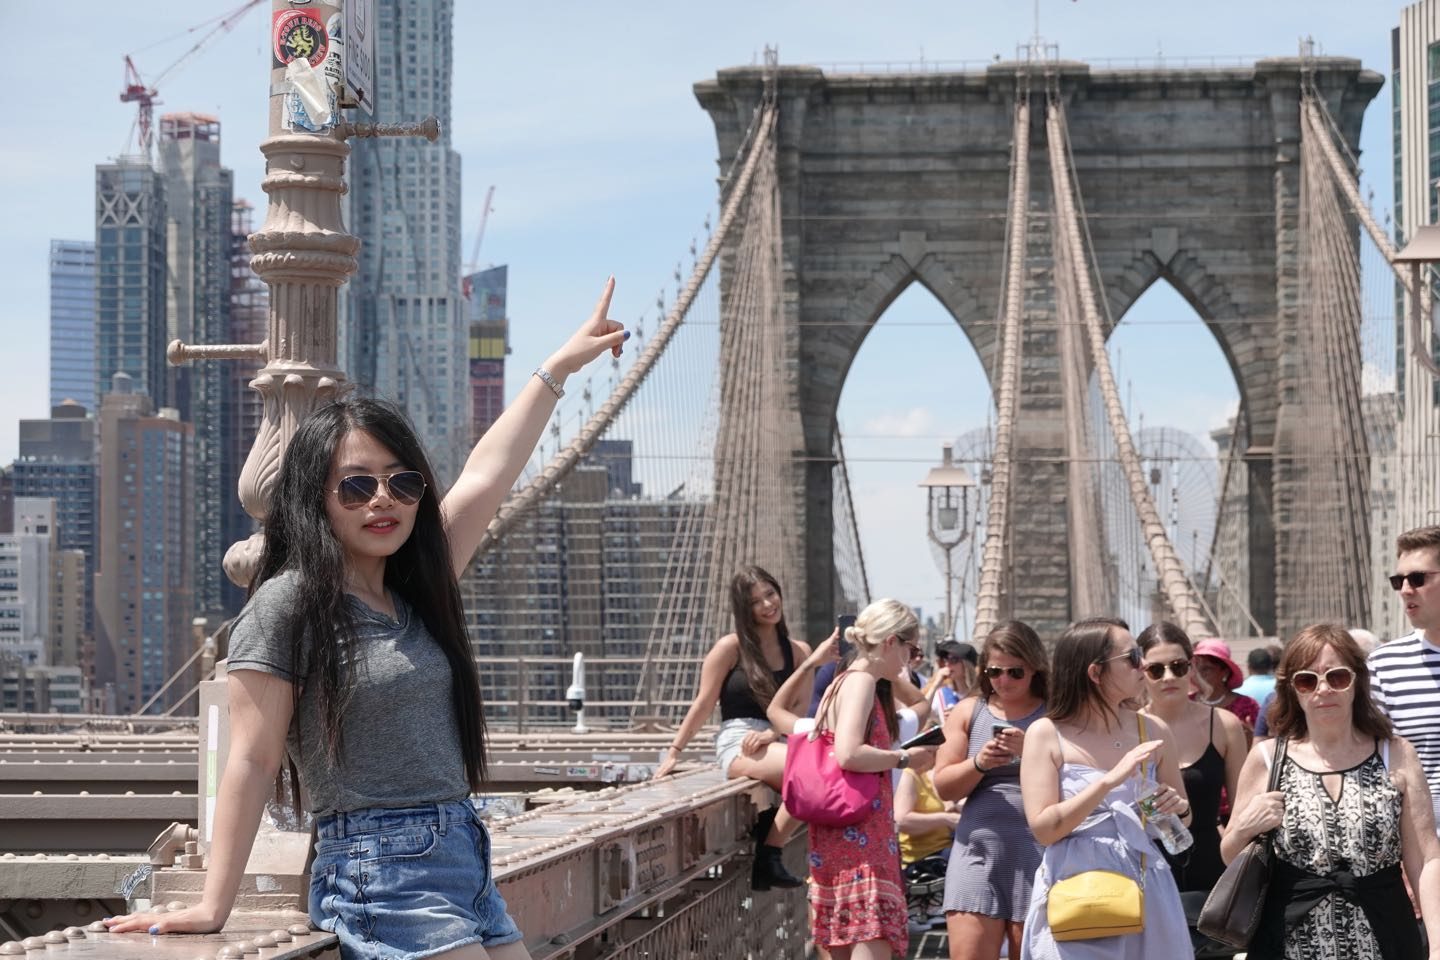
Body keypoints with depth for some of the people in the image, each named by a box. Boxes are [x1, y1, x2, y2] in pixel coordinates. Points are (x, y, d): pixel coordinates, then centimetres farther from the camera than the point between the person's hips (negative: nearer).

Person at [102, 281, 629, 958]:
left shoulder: (414, 594, 16)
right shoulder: (287, 605, -5)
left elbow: (486, 475, 23)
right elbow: (251, 761, -8)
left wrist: (558, 369, 30)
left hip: (465, 860, 8)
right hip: (380, 871, -8)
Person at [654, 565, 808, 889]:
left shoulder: (798, 653, 15)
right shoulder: (730, 648, 4)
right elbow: (703, 706, 6)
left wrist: (772, 733, -12)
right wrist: (673, 752, 5)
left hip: (774, 743, 4)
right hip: (736, 745, -4)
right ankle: (768, 858, -23)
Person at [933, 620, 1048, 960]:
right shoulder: (968, 712, 11)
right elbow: (944, 785, 8)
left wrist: (1031, 752, -17)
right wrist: (978, 764, -11)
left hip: (1037, 854, -2)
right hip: (978, 851, 2)